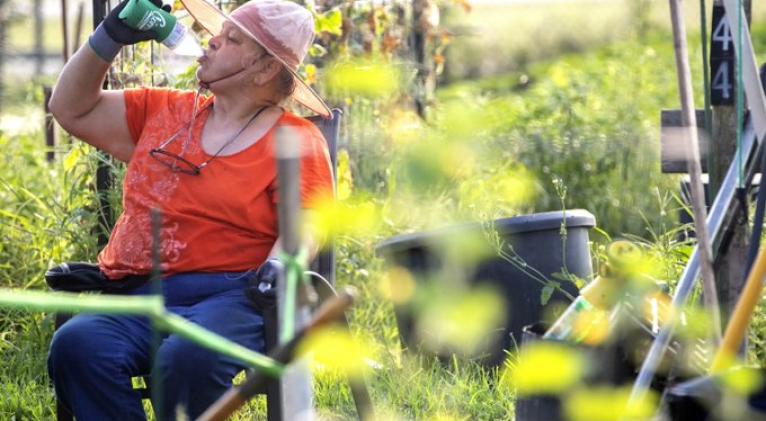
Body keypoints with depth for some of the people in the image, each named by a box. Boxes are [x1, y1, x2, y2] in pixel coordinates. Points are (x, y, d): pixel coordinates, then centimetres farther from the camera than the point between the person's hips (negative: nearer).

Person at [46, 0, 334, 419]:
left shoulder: (296, 141, 8)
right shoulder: (163, 112, 23)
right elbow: (71, 109, 28)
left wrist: (276, 268, -24)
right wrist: (109, 38, 17)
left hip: (227, 298, -4)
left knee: (189, 356, -40)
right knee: (76, 345, -30)